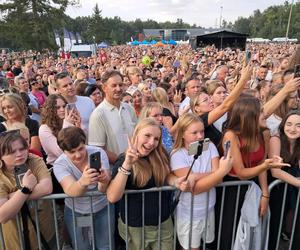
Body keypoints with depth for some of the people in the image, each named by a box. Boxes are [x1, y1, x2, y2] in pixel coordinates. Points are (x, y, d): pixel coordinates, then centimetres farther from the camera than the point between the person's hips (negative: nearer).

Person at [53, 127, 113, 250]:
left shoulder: (98, 153, -20)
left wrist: (104, 181, -52)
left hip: (103, 208, 0)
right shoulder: (60, 164, -19)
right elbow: (70, 191, -36)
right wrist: (82, 182, -59)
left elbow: (103, 189, -28)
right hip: (76, 212, 0)